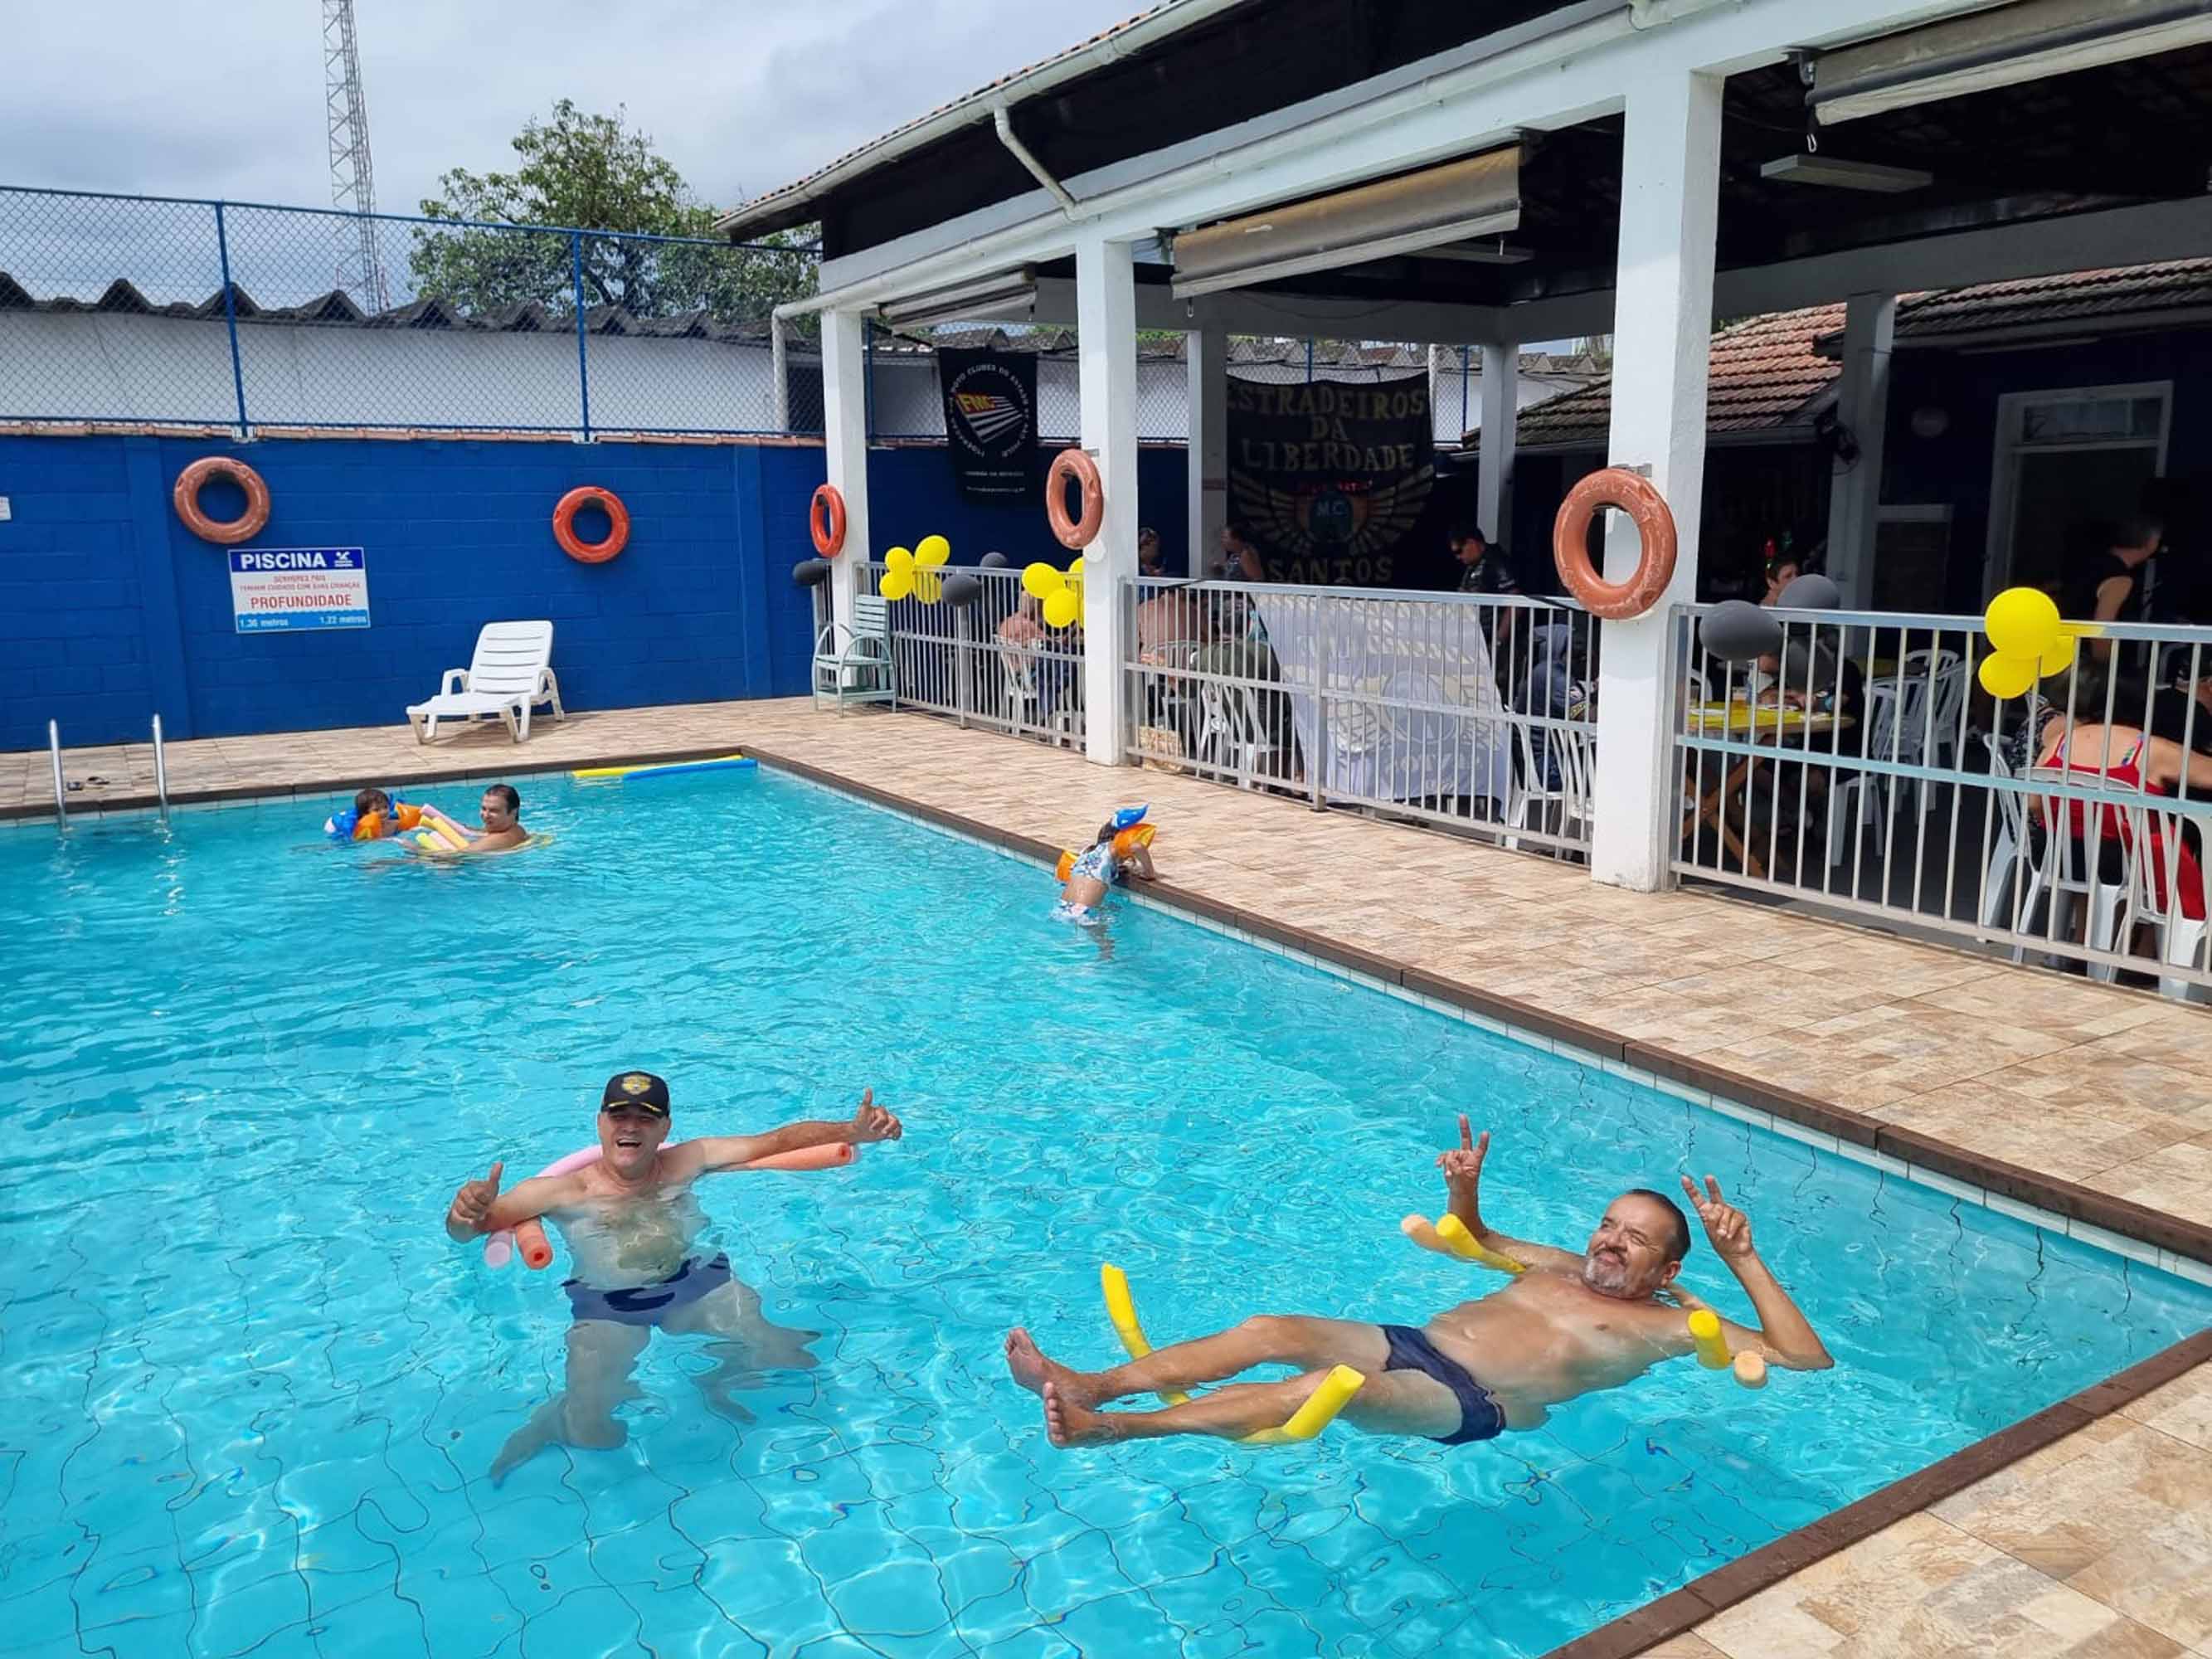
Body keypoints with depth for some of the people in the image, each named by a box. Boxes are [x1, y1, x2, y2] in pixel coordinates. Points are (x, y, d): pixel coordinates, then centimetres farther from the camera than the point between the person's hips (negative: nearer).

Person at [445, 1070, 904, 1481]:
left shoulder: (688, 1161, 0)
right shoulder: (562, 1191, -9)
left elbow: (780, 1140, -2)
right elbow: (467, 1231, -13)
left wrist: (854, 1131, -15)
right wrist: (465, 1213, -39)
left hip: (698, 1286, 3)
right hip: (607, 1307, -3)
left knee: (798, 1355, -9)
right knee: (592, 1433, -20)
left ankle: (716, 1381, 21)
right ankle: (551, 1420, 18)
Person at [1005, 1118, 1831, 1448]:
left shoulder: (1669, 1325, 6)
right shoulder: (1562, 1268, 24)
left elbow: (1806, 1357, -3)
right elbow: (1476, 1240, 39)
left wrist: (1743, 1261, -11)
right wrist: (1466, 1190, 16)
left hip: (1470, 1405, -7)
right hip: (1409, 1346, 7)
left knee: (1326, 1387, -32)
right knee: (1269, 1331, -16)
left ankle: (1112, 1428, -38)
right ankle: (1092, 1385, -22)